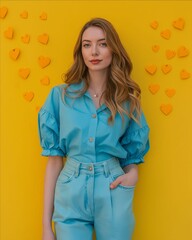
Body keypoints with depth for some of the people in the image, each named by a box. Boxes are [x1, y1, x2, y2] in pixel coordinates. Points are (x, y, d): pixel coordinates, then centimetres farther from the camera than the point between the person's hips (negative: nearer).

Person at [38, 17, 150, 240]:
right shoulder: (60, 95, 0)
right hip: (70, 193, -1)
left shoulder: (127, 99, 4)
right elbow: (54, 159, -1)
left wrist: (132, 174, -11)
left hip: (113, 194, 1)